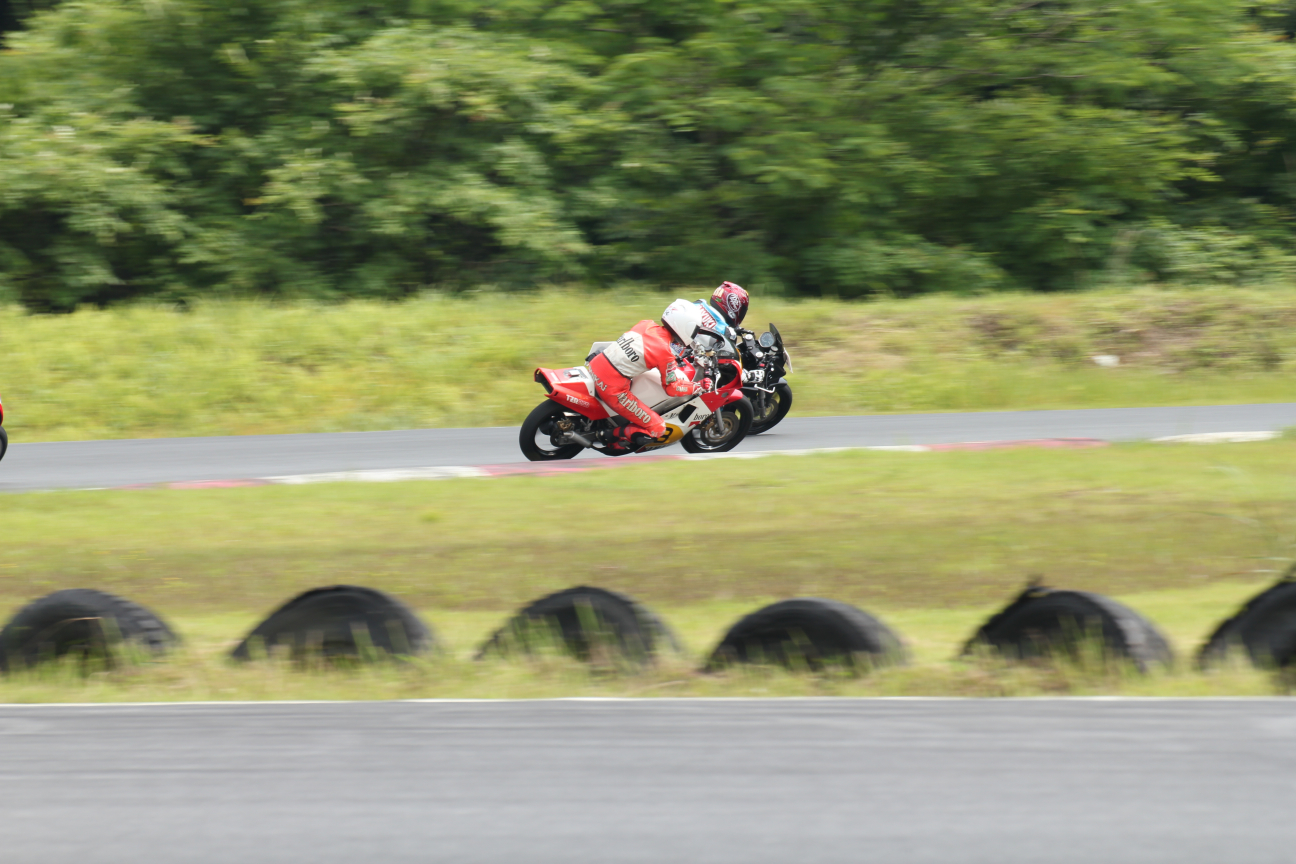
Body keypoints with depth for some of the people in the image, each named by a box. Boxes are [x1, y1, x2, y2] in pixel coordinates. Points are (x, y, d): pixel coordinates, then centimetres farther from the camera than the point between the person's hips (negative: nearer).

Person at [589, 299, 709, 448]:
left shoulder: (647, 325, 4)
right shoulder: (665, 352, -15)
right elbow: (672, 388, -4)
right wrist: (699, 387, 6)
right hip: (613, 388, -8)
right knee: (658, 428, -1)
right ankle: (615, 435, 0)